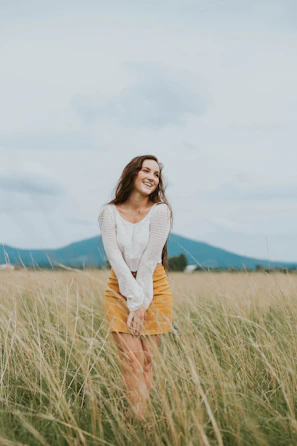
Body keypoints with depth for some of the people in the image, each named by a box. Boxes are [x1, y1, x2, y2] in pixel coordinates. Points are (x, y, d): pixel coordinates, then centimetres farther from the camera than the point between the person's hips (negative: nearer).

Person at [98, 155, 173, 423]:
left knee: (147, 359, 1)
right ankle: (138, 419, -1)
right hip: (120, 288, 1)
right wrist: (134, 298, -15)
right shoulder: (110, 212, -4)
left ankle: (142, 414, 9)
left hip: (154, 287, -1)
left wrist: (142, 303, -14)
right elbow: (115, 258, -10)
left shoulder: (160, 211, -9)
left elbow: (149, 260, -13)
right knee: (132, 358, -6)